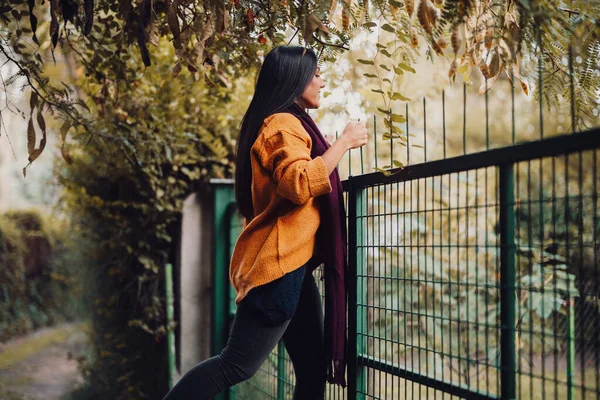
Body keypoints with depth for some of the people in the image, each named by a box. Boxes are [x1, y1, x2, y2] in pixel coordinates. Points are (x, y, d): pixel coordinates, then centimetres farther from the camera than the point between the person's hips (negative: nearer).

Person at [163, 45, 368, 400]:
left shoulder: (290, 124, 22)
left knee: (314, 368, 10)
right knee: (238, 364, -11)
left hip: (292, 265, 11)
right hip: (278, 264, -11)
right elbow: (299, 184, -26)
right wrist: (344, 142, -16)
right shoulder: (282, 124, -10)